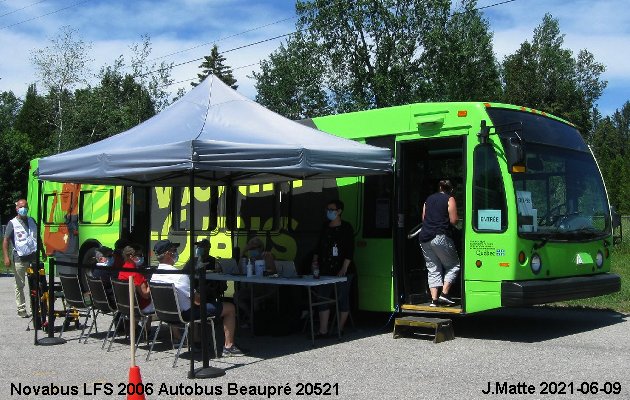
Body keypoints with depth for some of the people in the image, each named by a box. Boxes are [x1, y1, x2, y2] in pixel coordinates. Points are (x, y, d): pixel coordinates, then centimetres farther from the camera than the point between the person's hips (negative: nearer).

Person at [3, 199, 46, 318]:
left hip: (34, 255, 4)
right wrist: (6, 257, -15)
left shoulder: (32, 221, 13)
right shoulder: (12, 223, -2)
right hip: (20, 258, -4)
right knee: (20, 285, 1)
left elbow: (38, 237, 22)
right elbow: (5, 240, -5)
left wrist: (43, 252, 21)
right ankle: (21, 309, 8)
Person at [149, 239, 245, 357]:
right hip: (186, 313, -9)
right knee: (230, 308, 2)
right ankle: (228, 347, 5)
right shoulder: (179, 276, -28)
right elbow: (197, 300, -23)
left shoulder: (154, 275, -3)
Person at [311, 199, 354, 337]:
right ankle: (323, 330, 2)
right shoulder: (325, 228, 14)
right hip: (325, 271, 6)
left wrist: (344, 269, -16)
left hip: (342, 271, -5)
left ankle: (340, 329, 11)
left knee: (342, 300, 2)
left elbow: (350, 251, -9)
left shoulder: (346, 228, -3)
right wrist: (315, 260, 4)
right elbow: (319, 247, 20)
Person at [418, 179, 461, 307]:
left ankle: (434, 299, 0)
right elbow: (453, 220, -6)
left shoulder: (429, 199, 18)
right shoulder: (449, 199, 1)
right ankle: (444, 293, -4)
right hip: (440, 237, -5)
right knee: (453, 266, 9)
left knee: (433, 269, 8)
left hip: (424, 238, 6)